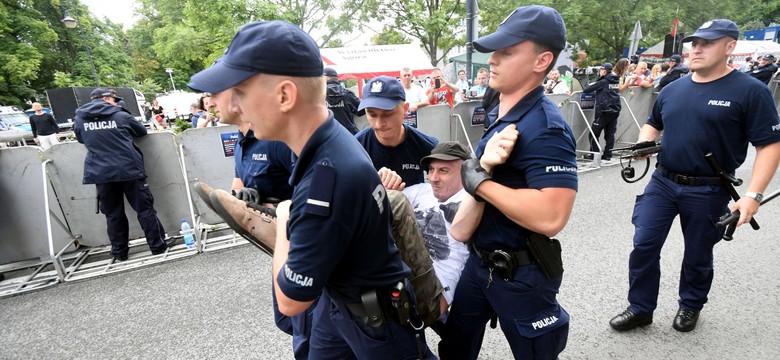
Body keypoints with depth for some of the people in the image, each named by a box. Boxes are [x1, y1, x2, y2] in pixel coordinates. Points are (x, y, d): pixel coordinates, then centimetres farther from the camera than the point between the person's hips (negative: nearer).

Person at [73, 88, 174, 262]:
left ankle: (119, 253, 18)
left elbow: (82, 140, 23)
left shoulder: (79, 120, 7)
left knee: (113, 214, 11)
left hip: (101, 174, 3)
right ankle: (158, 246, 9)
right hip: (129, 170, -3)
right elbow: (142, 132, 14)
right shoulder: (121, 116, 0)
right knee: (145, 209, 4)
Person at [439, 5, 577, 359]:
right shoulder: (503, 115, 4)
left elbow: (550, 217, -34)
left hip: (520, 274, -8)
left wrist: (478, 180, -26)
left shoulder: (545, 128, -25)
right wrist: (482, 165, -20)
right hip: (479, 262, 9)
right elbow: (489, 185, 3)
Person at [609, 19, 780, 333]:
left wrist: (753, 194, -20)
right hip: (662, 183, 4)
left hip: (709, 191, -3)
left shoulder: (750, 91, -9)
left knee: (698, 255, 14)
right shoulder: (672, 89, 5)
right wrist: (644, 143, -3)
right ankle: (640, 308, 17)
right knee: (644, 245, 1)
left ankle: (690, 306, 39)